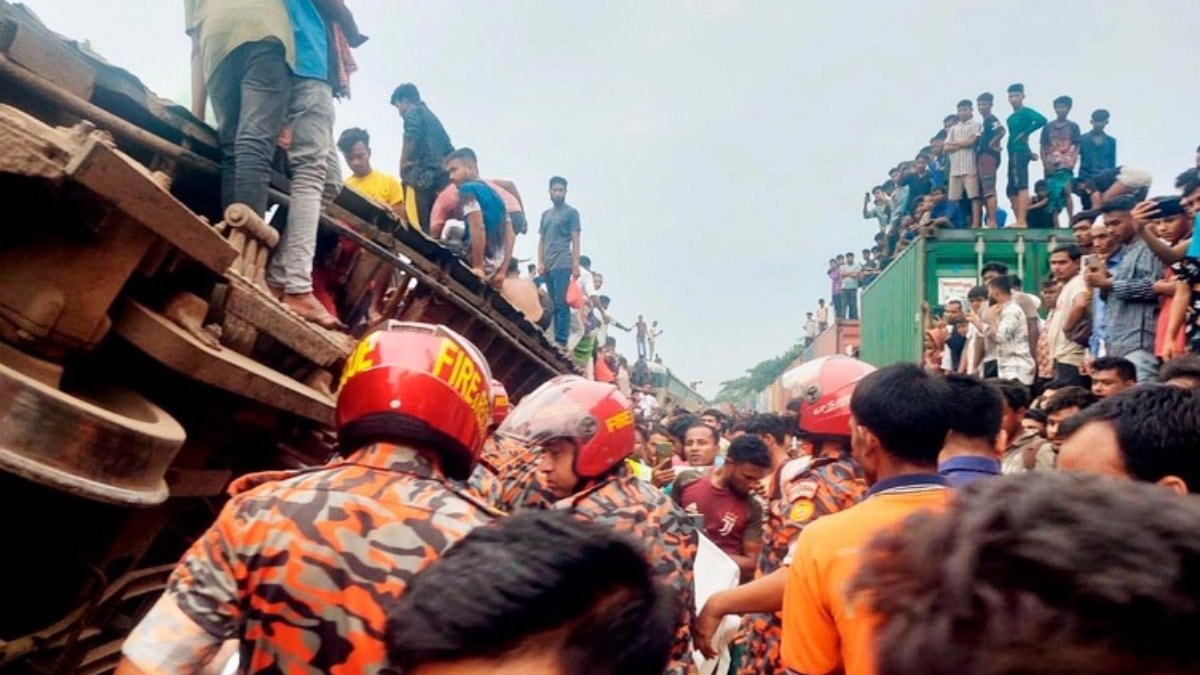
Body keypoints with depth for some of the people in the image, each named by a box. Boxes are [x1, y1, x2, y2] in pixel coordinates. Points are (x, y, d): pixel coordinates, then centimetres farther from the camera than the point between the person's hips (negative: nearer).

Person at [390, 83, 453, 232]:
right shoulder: (432, 116, 27)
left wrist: (402, 171, 0)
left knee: (420, 225, -12)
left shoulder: (412, 113, 4)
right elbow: (449, 150, 21)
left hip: (421, 176, -8)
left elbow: (410, 142, -9)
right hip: (440, 177, 8)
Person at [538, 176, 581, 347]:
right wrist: (540, 263, 6)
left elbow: (575, 240, -3)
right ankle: (555, 339, 10)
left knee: (561, 303, -10)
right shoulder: (545, 214, 19)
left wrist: (576, 264, -10)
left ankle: (562, 341, -11)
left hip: (563, 265, -6)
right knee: (553, 304, 7)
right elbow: (541, 240, 18)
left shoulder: (571, 212, 3)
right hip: (548, 266, 6)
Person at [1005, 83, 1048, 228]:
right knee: (1012, 190, 8)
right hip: (1013, 153, 10)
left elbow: (1042, 120, -22)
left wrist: (1025, 133, -15)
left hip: (1020, 152, -10)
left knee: (1022, 186, -16)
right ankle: (1019, 221, 10)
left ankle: (1022, 221, -23)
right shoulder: (1011, 117, 20)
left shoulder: (1026, 112, -4)